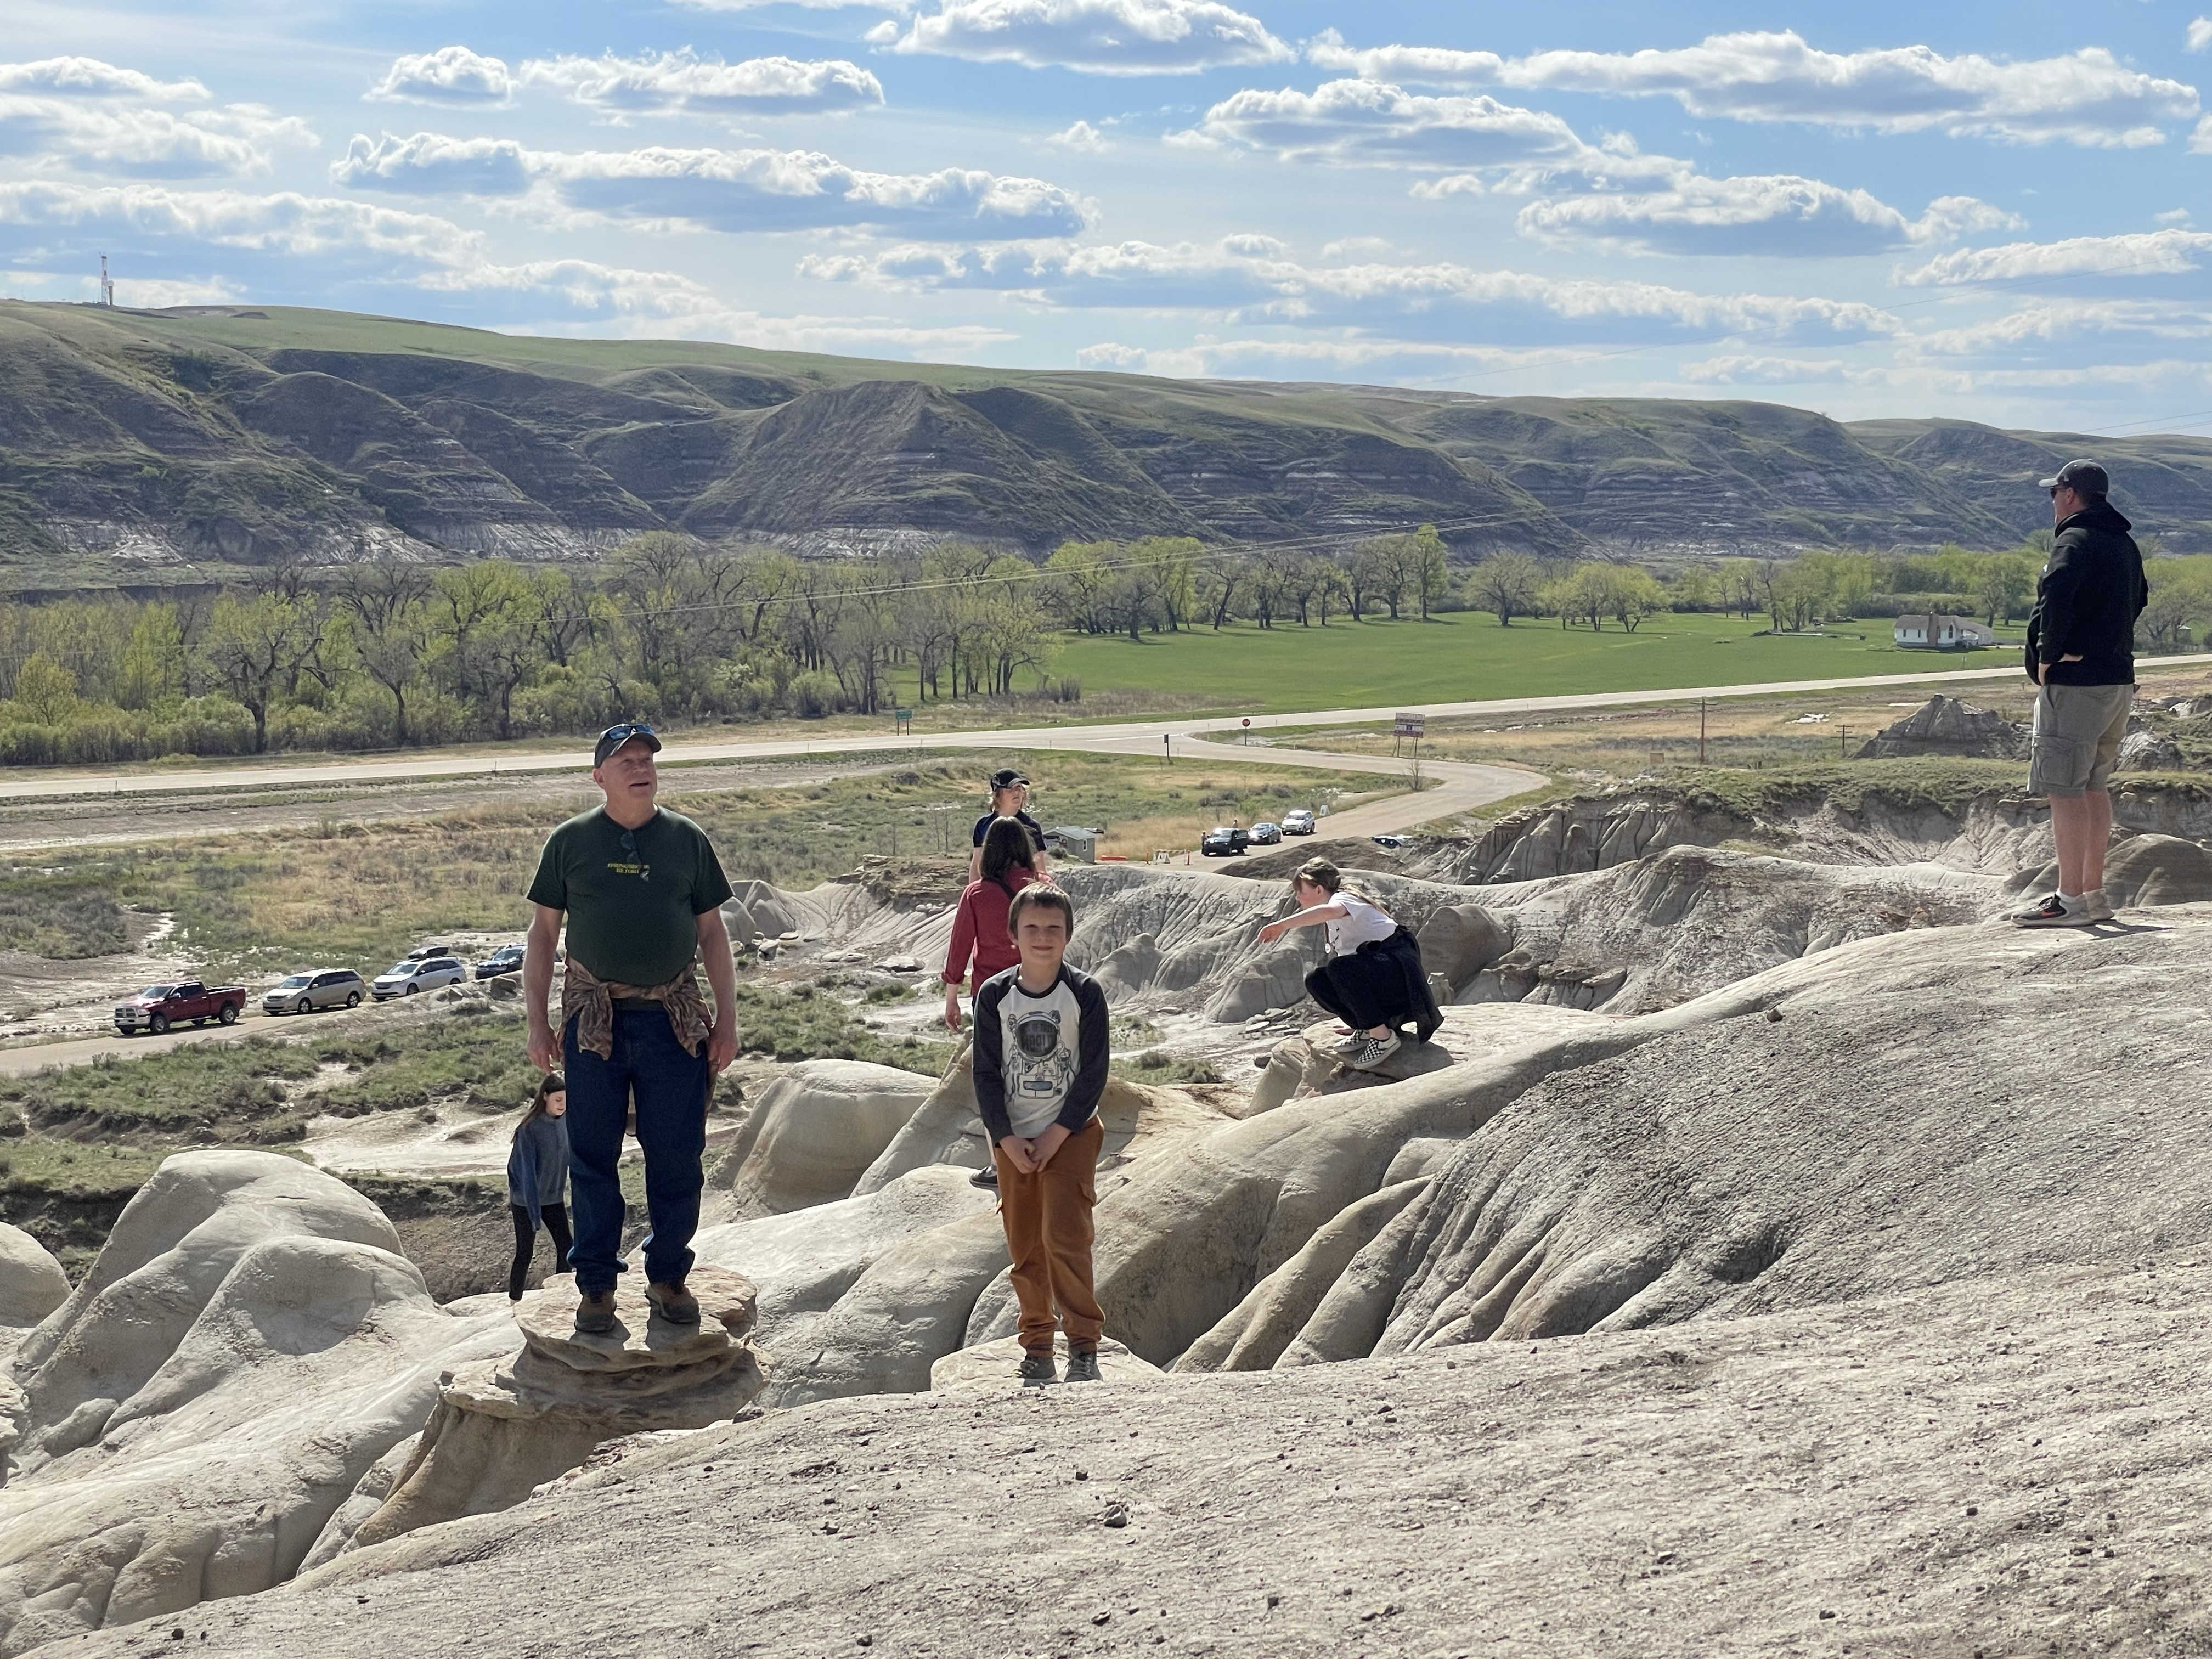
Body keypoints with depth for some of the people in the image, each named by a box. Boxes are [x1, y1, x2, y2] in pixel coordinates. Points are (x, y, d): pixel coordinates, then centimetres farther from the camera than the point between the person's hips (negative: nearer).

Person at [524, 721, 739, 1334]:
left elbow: (712, 932, 10)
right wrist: (537, 1021, 3)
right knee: (592, 1156, 5)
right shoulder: (571, 841, 2)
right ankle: (596, 1285, 16)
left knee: (676, 1156, 4)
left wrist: (726, 1019, 5)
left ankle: (668, 1276, 19)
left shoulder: (687, 840, 5)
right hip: (594, 1018, -1)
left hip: (674, 1019, 1)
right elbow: (543, 932, 7)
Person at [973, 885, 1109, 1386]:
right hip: (1012, 1138, 3)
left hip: (1071, 1133, -2)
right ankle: (1036, 1344, 18)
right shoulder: (994, 995, -2)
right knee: (1025, 1247, 6)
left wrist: (1058, 1133, -10)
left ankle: (1084, 1343, -2)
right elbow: (985, 1074, 1)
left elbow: (1094, 1072, -6)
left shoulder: (1085, 993, -6)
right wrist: (1006, 1138, -8)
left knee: (1064, 1237, -13)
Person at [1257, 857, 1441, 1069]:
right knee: (1317, 981, -6)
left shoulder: (1343, 899, -11)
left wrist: (1283, 925, -42)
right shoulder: (1332, 924, 19)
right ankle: (1366, 1030, 4)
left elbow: (1328, 910, -38)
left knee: (1341, 969, -32)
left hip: (1398, 966, -9)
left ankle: (1383, 1036, -22)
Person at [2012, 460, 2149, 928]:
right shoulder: (2125, 544, 16)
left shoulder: (2075, 541, -12)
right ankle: (2094, 893, 21)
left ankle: (2071, 900, -8)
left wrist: (2047, 658, -18)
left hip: (2074, 683, -9)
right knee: (2094, 785, 17)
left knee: (2065, 789, -7)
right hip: (2119, 678, 9)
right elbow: (2139, 597, 28)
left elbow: (2057, 597, -29)